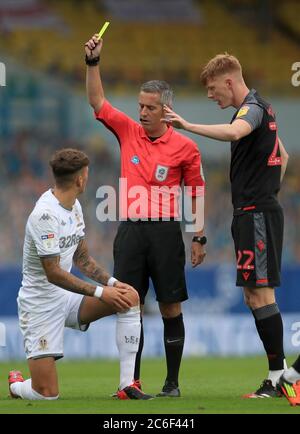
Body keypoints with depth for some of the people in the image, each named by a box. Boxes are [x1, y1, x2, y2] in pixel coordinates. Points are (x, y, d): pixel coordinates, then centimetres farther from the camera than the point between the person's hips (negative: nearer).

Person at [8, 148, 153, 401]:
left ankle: (127, 386, -8)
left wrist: (113, 283, -2)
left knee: (130, 299, -9)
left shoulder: (74, 207, 6)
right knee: (47, 394, -14)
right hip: (40, 305, -9)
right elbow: (53, 274, -24)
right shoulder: (45, 214, -23)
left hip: (67, 298, 9)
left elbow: (82, 258, 14)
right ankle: (16, 384, 23)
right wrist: (100, 292, -21)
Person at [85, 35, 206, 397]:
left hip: (166, 232, -3)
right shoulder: (128, 131, 8)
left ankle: (172, 382, 6)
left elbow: (196, 195, 5)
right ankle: (132, 382, 7)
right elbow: (97, 101, 5)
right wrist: (92, 62, -6)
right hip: (131, 231, 3)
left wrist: (199, 237, 2)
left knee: (171, 309, 0)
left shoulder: (185, 147, 0)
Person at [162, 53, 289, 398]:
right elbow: (282, 155, 31)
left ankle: (277, 375, -10)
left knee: (260, 293, -10)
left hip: (256, 214, -10)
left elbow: (234, 132, -37)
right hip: (253, 211, 10)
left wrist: (188, 126, -38)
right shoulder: (260, 109, 19)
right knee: (253, 295, 10)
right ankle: (280, 371, 11)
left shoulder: (252, 108, -12)